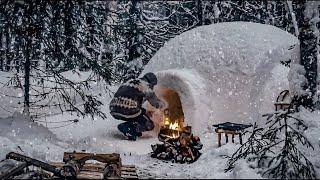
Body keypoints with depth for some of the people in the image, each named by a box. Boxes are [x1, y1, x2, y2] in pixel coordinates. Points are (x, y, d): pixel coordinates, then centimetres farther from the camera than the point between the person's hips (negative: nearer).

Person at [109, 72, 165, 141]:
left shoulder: (130, 82, 26)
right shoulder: (146, 86, 6)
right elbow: (156, 103, 14)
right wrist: (162, 104, 40)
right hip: (128, 111, -8)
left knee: (142, 111, 31)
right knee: (149, 125, 8)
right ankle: (126, 127, -8)